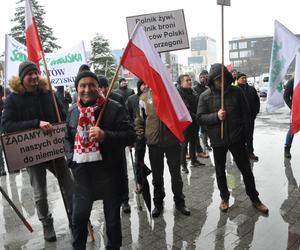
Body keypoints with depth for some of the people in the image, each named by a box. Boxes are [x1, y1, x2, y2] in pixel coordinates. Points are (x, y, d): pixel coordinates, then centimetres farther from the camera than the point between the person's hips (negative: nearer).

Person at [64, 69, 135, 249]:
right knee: (79, 217, 17)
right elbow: (68, 138, 20)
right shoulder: (73, 111, 6)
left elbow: (131, 136, -14)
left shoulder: (114, 108, -10)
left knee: (112, 218, 15)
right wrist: (71, 158, 4)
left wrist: (105, 135, -28)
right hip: (83, 173, 4)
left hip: (110, 173, -4)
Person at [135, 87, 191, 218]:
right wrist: (140, 133, -1)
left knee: (176, 173, 11)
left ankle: (179, 201, 30)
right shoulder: (144, 97, 2)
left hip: (172, 140, 0)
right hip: (153, 142, 1)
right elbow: (140, 118, 9)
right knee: (157, 175, 13)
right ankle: (158, 202, 31)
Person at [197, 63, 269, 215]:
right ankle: (224, 198, 35)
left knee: (246, 170, 10)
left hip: (237, 138, 0)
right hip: (217, 140, 0)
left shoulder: (236, 92, -3)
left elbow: (246, 113, 4)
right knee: (220, 171, 15)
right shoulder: (205, 96, -4)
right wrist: (216, 116, -21)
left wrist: (244, 132, 0)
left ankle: (254, 199, 30)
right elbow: (200, 117, -5)